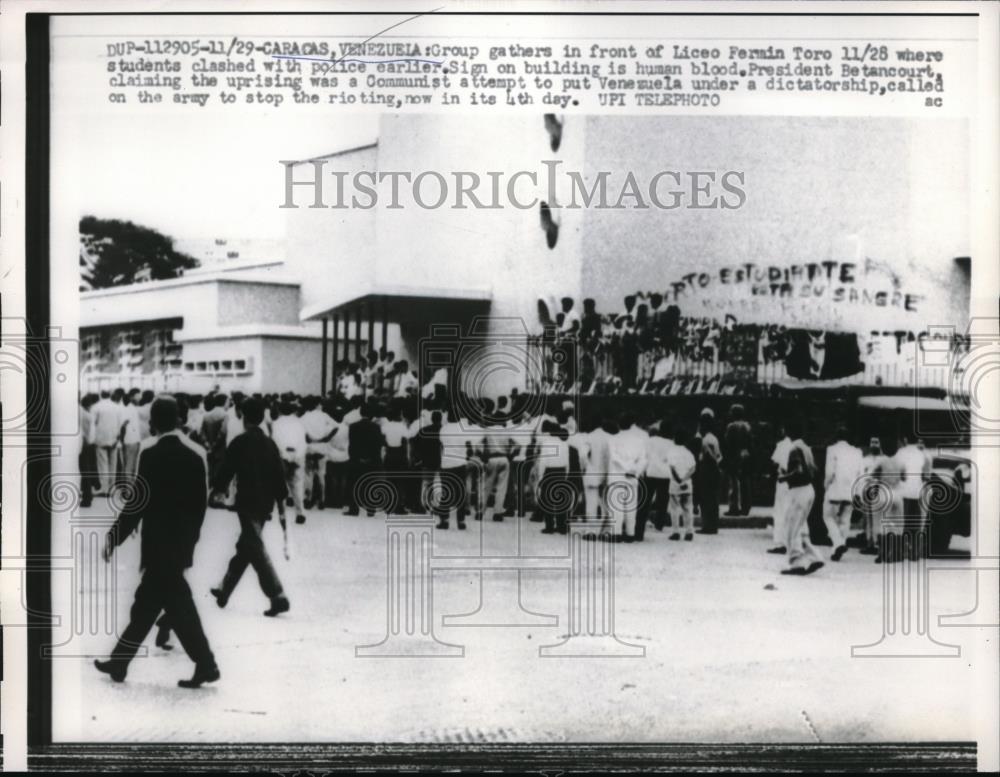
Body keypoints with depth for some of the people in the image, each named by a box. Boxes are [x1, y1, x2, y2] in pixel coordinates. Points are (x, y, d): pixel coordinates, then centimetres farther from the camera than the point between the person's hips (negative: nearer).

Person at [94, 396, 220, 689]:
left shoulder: (151, 456, -14)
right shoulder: (194, 458, 4)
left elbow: (138, 502, -15)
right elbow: (200, 505, 8)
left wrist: (114, 536, -5)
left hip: (159, 546, -7)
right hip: (181, 545, 7)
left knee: (178, 605, -3)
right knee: (146, 603, 15)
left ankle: (206, 664, -3)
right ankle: (119, 662, 24)